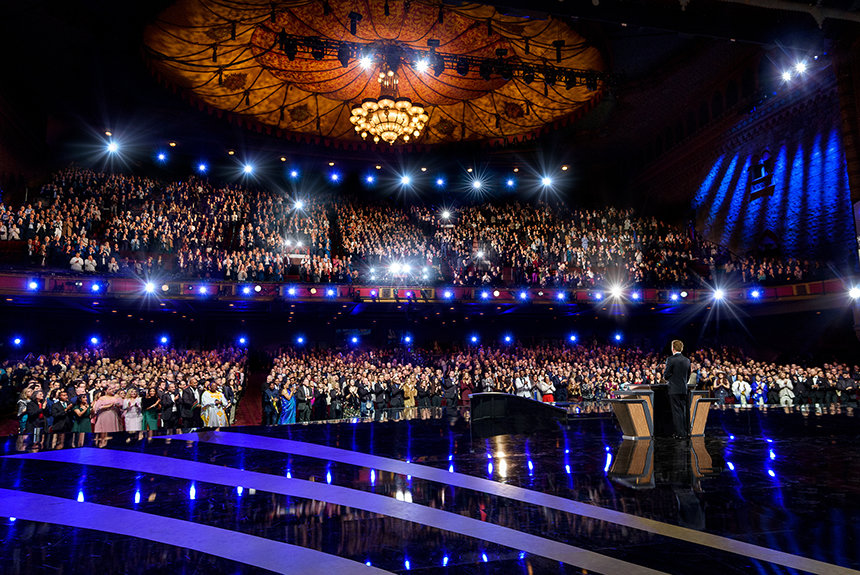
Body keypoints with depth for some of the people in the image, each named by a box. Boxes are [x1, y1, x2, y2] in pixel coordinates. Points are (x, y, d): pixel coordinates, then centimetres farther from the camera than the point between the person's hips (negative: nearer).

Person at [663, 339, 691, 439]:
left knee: (676, 411, -2)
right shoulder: (687, 360, 7)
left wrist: (667, 378, 11)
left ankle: (679, 433, 0)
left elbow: (665, 375, -10)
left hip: (674, 390, -6)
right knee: (683, 411, 15)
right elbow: (688, 376, 13)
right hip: (684, 389, 6)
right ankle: (686, 431, 21)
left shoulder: (671, 360, -13)